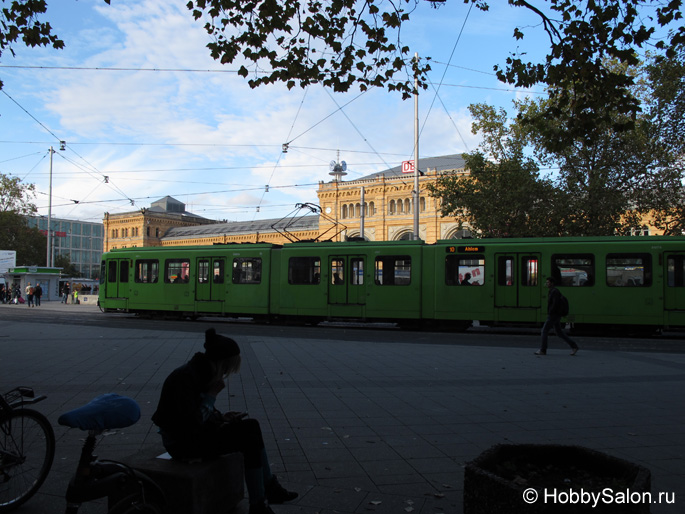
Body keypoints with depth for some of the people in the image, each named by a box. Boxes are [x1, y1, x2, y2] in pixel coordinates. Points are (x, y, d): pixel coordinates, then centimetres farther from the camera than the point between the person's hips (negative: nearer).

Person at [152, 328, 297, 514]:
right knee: (249, 438, -15)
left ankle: (269, 488, 11)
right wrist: (212, 394, -21)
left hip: (195, 432, 9)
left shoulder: (203, 373, 2)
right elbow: (192, 424, -27)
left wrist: (221, 417, -2)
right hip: (181, 441, -9)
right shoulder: (186, 377, -26)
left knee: (251, 426, 1)